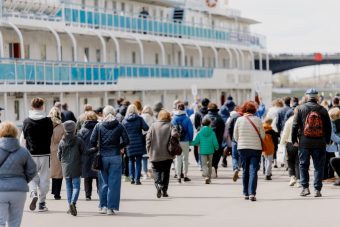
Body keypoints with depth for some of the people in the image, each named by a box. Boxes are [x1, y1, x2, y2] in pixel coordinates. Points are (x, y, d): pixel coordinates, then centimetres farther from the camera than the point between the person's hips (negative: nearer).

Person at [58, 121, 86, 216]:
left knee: (69, 187, 12)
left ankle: (70, 205, 14)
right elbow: (84, 152, -3)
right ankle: (73, 202, -24)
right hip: (76, 167, -3)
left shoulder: (62, 141, 1)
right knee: (76, 185, -2)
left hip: (65, 167, 3)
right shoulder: (78, 140, -8)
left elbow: (59, 155, 7)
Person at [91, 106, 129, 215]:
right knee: (114, 183, 1)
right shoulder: (119, 126, 1)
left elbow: (92, 141, -5)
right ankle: (111, 207, -1)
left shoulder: (98, 126, 1)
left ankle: (102, 206, 11)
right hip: (115, 157, -1)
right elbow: (126, 141, -3)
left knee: (103, 182, 11)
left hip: (102, 157, 1)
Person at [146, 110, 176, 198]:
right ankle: (164, 190, 11)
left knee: (156, 171, 8)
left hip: (155, 154, 0)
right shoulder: (170, 126, -4)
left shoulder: (153, 126, 0)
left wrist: (149, 150, 5)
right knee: (165, 172, 12)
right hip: (167, 155, 0)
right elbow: (175, 134, -20)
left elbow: (148, 138, -2)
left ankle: (158, 184, -18)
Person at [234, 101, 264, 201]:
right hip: (256, 148, -2)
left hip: (242, 148, 2)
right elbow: (263, 135, -1)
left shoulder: (239, 120, -4)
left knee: (245, 171, 14)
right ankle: (252, 193, -15)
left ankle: (246, 193, 18)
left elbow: (235, 136, 3)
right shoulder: (257, 120, -7)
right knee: (253, 171, -3)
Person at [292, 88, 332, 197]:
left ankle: (305, 187, 3)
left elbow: (295, 125, -1)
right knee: (319, 167, 5)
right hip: (319, 143, 1)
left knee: (303, 165, 10)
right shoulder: (323, 110, 2)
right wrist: (327, 140, 17)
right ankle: (317, 190, 2)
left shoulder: (301, 108, 0)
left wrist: (294, 140, 6)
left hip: (304, 143, 0)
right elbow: (328, 127, 6)